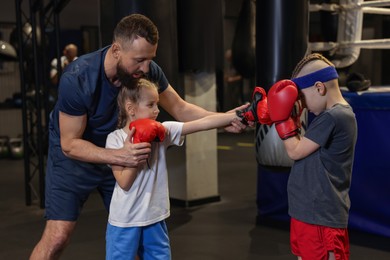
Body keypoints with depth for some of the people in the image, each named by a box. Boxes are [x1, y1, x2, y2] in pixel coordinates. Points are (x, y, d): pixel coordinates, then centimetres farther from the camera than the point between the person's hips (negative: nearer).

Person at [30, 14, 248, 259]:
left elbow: (181, 109, -7)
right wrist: (120, 156, -42)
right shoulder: (77, 78, -32)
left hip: (118, 152, 5)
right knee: (58, 237, -12)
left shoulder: (148, 71, -19)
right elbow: (70, 144, -27)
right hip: (73, 156, -4)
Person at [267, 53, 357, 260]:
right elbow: (302, 147, 16)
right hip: (310, 211, 10)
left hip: (321, 216, -10)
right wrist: (291, 119, 7)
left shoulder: (333, 117, -20)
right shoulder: (333, 115, 11)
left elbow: (296, 151, -15)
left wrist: (282, 118, -8)